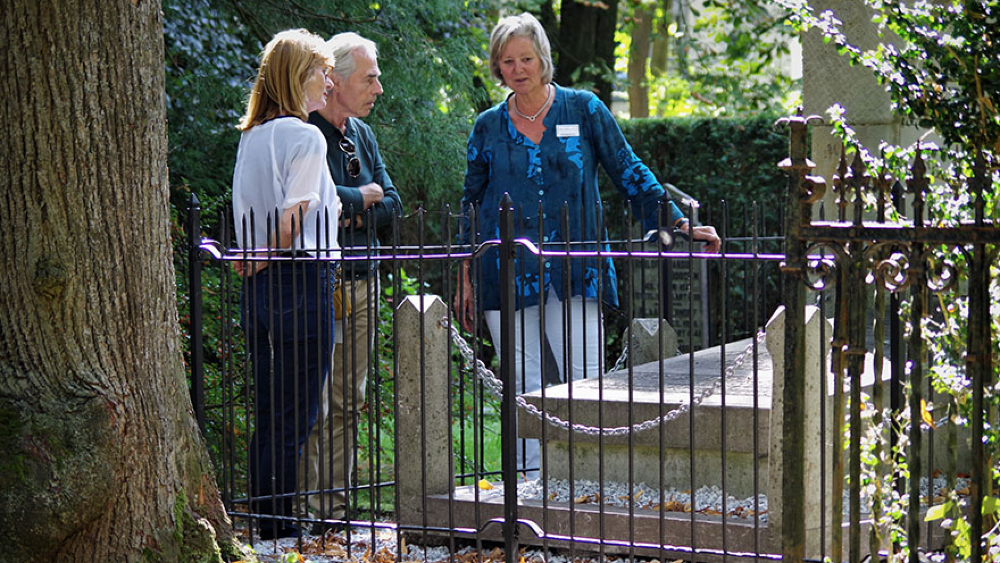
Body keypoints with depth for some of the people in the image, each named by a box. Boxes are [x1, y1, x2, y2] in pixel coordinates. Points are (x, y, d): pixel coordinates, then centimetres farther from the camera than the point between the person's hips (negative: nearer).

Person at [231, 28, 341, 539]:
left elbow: (246, 214, 10)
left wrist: (255, 260, 8)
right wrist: (263, 260, -1)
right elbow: (293, 215, -14)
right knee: (295, 418, -3)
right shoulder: (304, 137, -11)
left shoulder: (251, 136, 13)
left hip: (259, 285, 8)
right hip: (302, 282, -8)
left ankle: (261, 521, 14)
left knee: (267, 415, 11)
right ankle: (280, 525, -2)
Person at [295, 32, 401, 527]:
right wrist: (361, 198, -7)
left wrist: (350, 213, -6)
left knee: (348, 402, 10)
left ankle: (337, 505, 16)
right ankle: (308, 510, -6)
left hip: (361, 281, 8)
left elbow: (390, 205, 14)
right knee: (314, 404, -9)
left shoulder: (363, 134, 16)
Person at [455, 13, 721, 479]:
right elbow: (472, 205, 14)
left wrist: (680, 224, 2)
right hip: (508, 275, 1)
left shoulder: (583, 109, 5)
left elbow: (629, 173, 8)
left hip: (573, 274, -1)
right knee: (524, 391, 3)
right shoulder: (489, 126, 8)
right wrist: (464, 281, 11)